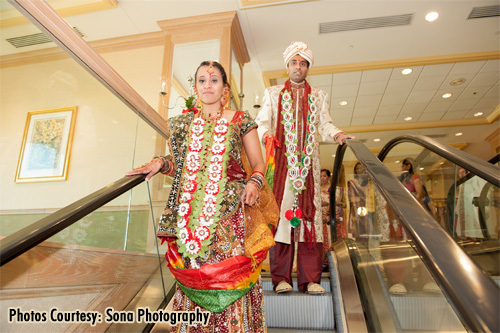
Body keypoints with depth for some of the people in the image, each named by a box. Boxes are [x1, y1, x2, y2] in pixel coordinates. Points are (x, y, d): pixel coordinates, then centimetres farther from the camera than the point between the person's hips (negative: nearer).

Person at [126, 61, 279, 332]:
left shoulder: (240, 121, 6)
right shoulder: (184, 122, 15)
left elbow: (258, 163, 6)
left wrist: (254, 181, -14)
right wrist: (160, 163, 0)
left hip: (231, 211, -2)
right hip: (191, 215, 3)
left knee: (230, 276, -4)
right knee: (193, 276, 5)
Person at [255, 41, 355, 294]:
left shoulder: (319, 96, 22)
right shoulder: (272, 93, 18)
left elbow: (324, 124, 11)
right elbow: (262, 121, 6)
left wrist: (336, 134, -10)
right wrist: (266, 134, -16)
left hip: (308, 162, 2)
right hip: (281, 160, -1)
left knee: (309, 212, -4)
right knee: (280, 211, -7)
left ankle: (310, 279, 2)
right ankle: (281, 278, 0)